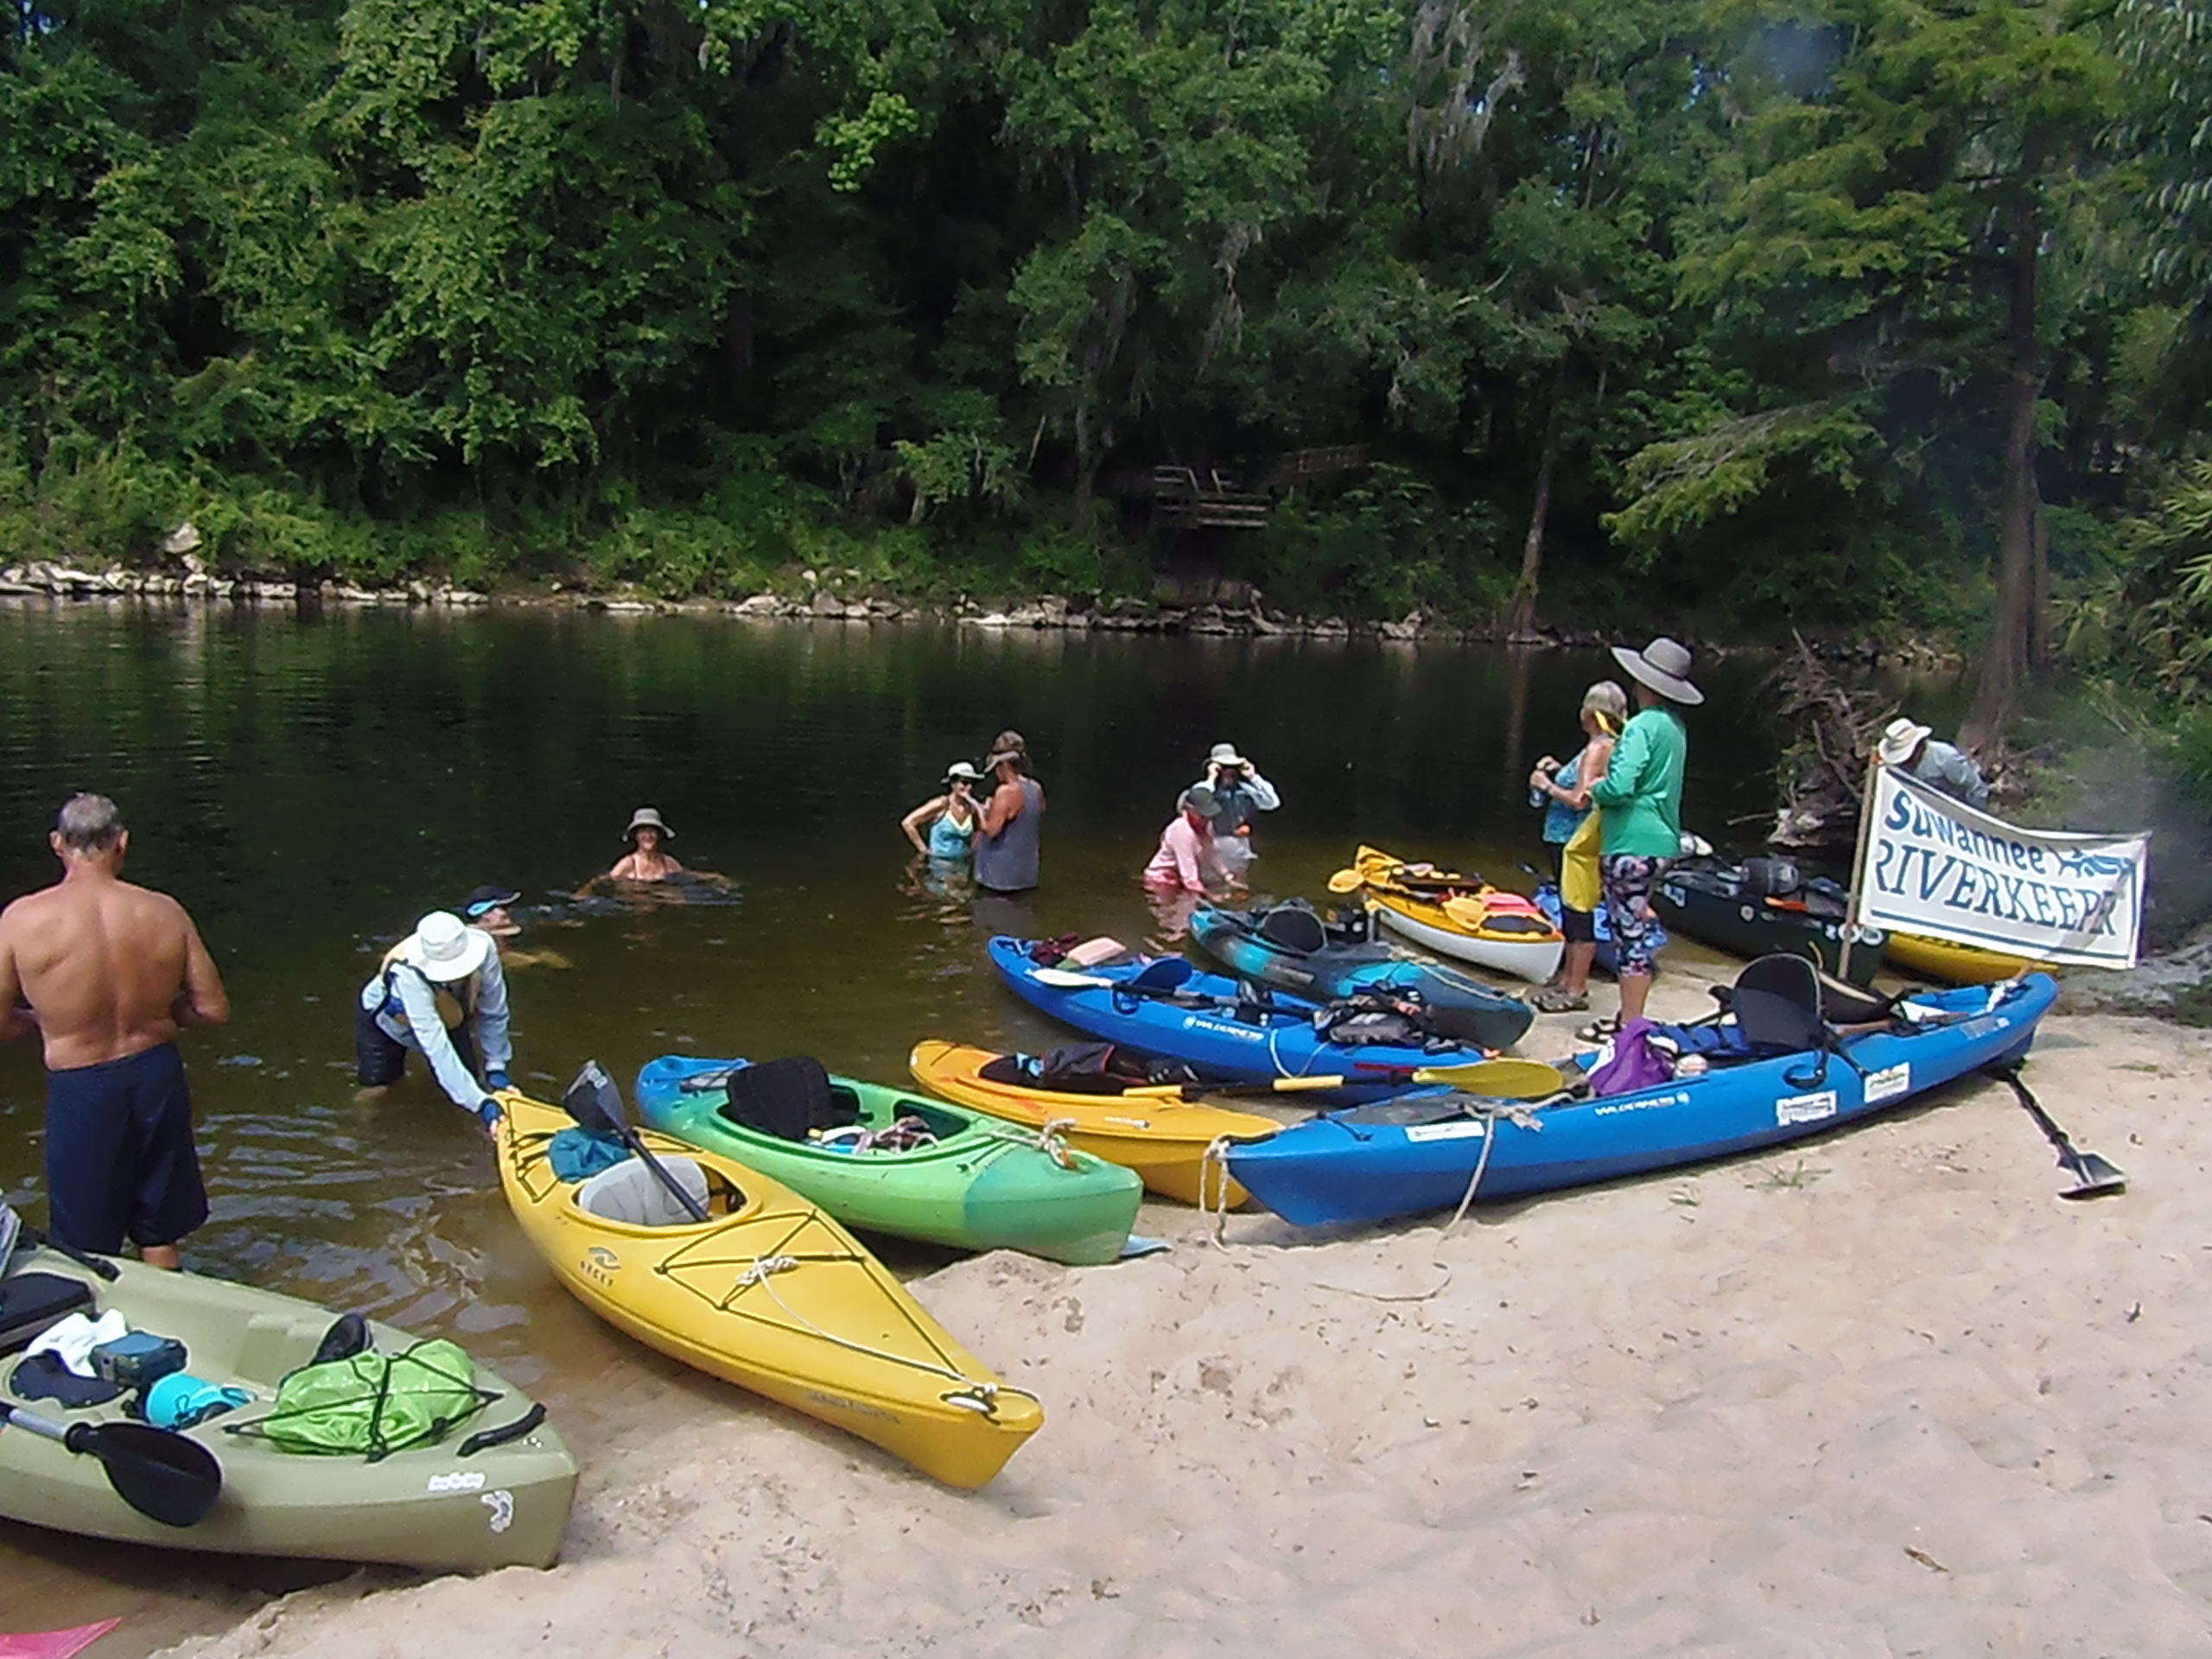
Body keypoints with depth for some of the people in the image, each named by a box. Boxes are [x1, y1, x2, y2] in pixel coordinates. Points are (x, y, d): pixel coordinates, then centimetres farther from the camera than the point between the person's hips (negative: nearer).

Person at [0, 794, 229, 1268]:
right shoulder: (165, 913, -9)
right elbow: (213, 1010, -3)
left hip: (79, 1089, -2)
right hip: (157, 1077, 3)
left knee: (85, 1255, 15)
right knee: (160, 1242, 20)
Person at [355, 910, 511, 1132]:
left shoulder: (481, 946, -37)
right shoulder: (408, 974, -45)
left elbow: (494, 1013, -22)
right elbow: (437, 1048, -48)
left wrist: (496, 1070, -23)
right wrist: (481, 1103, -54)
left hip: (445, 1016, 3)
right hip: (384, 1017, -3)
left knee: (466, 1078, -6)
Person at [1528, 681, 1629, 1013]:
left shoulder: (1599, 748, -17)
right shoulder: (1606, 746, 14)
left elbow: (1580, 800, -23)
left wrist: (1547, 785, -9)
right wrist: (1559, 772, 13)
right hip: (1568, 840, 11)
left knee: (1578, 913, -5)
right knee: (1570, 913, 17)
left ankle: (1576, 991, 0)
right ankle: (1568, 980, 27)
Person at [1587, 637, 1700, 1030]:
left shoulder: (1644, 726, -17)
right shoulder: (1675, 727, 13)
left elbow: (1619, 787, -26)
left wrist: (1596, 789, -5)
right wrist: (1606, 789, 9)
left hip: (1633, 845, -10)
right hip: (1660, 841, 10)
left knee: (1631, 933, -3)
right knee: (1634, 929, 17)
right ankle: (1630, 1018, 25)